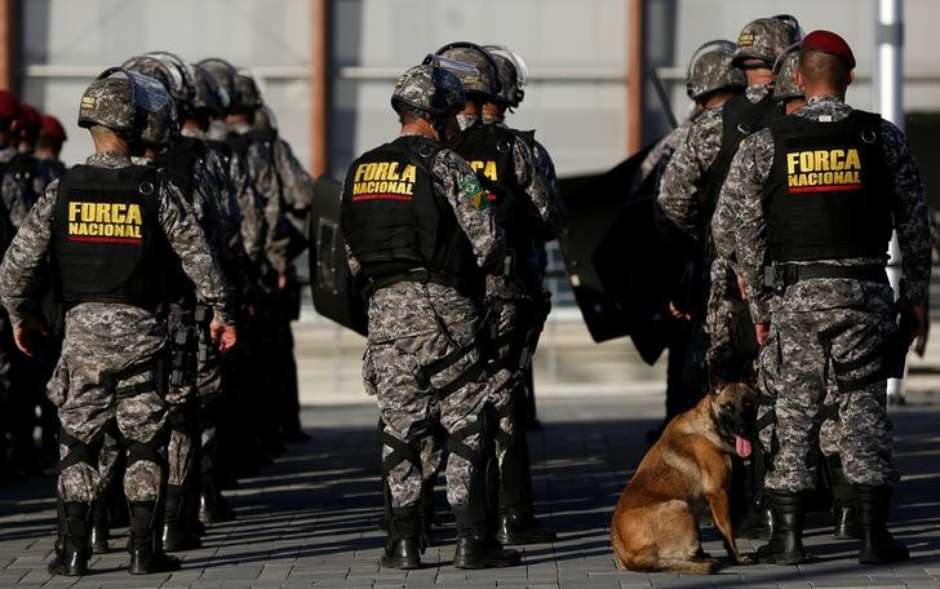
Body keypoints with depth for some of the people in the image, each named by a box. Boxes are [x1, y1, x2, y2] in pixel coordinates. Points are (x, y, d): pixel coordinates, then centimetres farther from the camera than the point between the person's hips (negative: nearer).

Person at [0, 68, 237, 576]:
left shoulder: (63, 190, -2)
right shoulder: (154, 190, -6)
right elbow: (197, 255, -4)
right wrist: (221, 311, 10)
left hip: (82, 327, 1)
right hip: (140, 329, -1)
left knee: (77, 439, 9)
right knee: (145, 442, 7)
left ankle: (73, 549, 4)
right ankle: (143, 549, 5)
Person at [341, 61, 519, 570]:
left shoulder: (361, 171, 11)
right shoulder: (446, 167, -8)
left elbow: (349, 250, 13)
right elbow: (488, 242, -11)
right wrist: (475, 265, 10)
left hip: (384, 308, 5)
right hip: (443, 306, -5)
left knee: (400, 424, 10)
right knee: (468, 424, 2)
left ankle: (403, 542, 9)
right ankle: (474, 540, 1)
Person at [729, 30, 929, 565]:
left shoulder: (765, 145, 2)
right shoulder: (885, 139, 2)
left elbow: (748, 235, 4)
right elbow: (915, 224, 3)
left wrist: (760, 307, 12)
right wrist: (916, 296, 11)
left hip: (795, 293, 0)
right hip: (865, 290, 0)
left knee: (796, 409, 6)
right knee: (865, 407, 4)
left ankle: (788, 536, 6)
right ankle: (875, 535, 2)